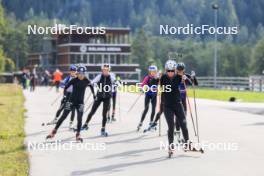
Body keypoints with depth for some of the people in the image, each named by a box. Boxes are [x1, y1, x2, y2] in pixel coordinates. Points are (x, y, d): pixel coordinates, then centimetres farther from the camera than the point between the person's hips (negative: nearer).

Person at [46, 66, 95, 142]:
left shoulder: (86, 81, -3)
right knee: (63, 116, -3)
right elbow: (66, 87, -5)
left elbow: (91, 86, 18)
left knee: (79, 118, -8)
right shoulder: (74, 80, -10)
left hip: (80, 102, 1)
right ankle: (53, 132, 3)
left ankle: (78, 135, 8)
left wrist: (94, 94, 21)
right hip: (72, 100, -1)